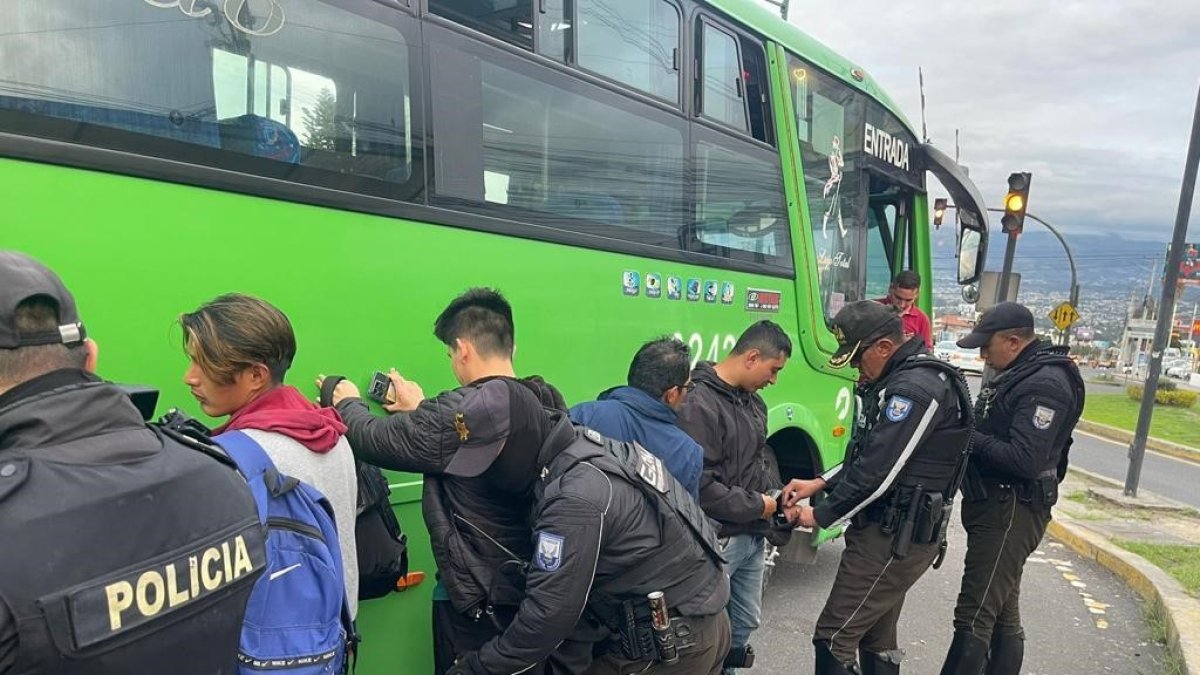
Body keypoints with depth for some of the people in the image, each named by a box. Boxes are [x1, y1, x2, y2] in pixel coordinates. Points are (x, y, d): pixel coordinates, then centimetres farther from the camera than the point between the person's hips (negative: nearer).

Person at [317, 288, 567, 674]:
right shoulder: (549, 403, -4)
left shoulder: (459, 413, -26)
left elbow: (372, 440, -13)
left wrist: (345, 401, 7)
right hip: (538, 583, 7)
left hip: (478, 596, -6)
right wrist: (421, 411, 21)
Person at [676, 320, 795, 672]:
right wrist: (757, 507, -16)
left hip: (752, 537, 9)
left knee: (746, 621, 22)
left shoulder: (752, 401, 9)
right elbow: (699, 485, -27)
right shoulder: (699, 405, -22)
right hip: (717, 540, -9)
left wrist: (775, 494, 3)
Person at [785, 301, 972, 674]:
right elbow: (870, 455, 18)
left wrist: (821, 516, -10)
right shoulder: (904, 379, 12)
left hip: (896, 538, -10)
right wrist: (818, 483, 9)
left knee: (833, 639, -4)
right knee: (877, 638, 19)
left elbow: (877, 474, -23)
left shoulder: (916, 387, -21)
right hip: (892, 532, 10)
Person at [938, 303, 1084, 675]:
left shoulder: (1045, 384, -19)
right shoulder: (1019, 374, 13)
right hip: (996, 507, 11)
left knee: (973, 617, -7)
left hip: (1010, 512, -10)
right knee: (1002, 615, 19)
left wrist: (969, 439, -16)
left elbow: (1024, 460, -26)